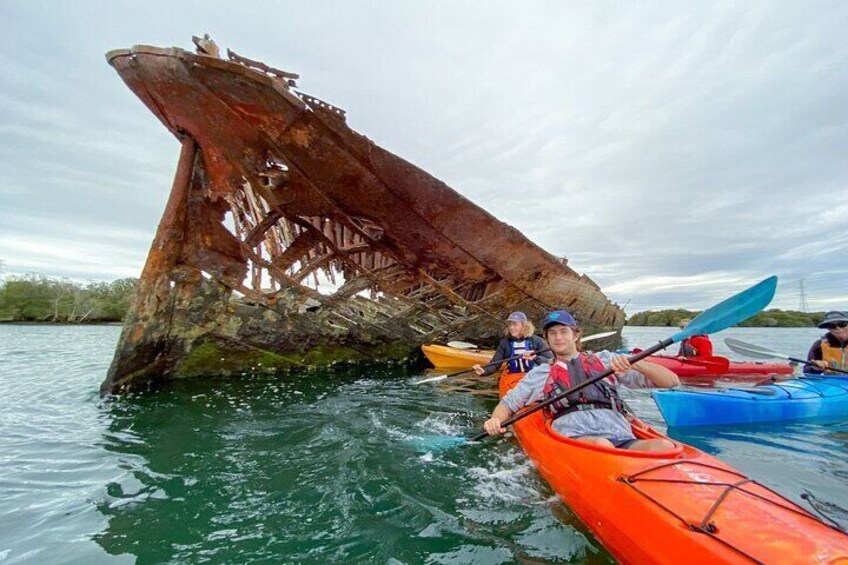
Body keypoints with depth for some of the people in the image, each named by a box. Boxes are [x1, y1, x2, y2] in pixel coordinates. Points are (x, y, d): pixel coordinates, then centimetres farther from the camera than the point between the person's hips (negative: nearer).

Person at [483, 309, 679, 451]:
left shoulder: (605, 360, 22)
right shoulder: (540, 374, 24)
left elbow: (671, 381, 17)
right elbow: (508, 403, 25)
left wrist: (634, 364, -3)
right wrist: (495, 420, 1)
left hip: (622, 437, 2)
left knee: (664, 447, -32)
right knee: (601, 446, -37)